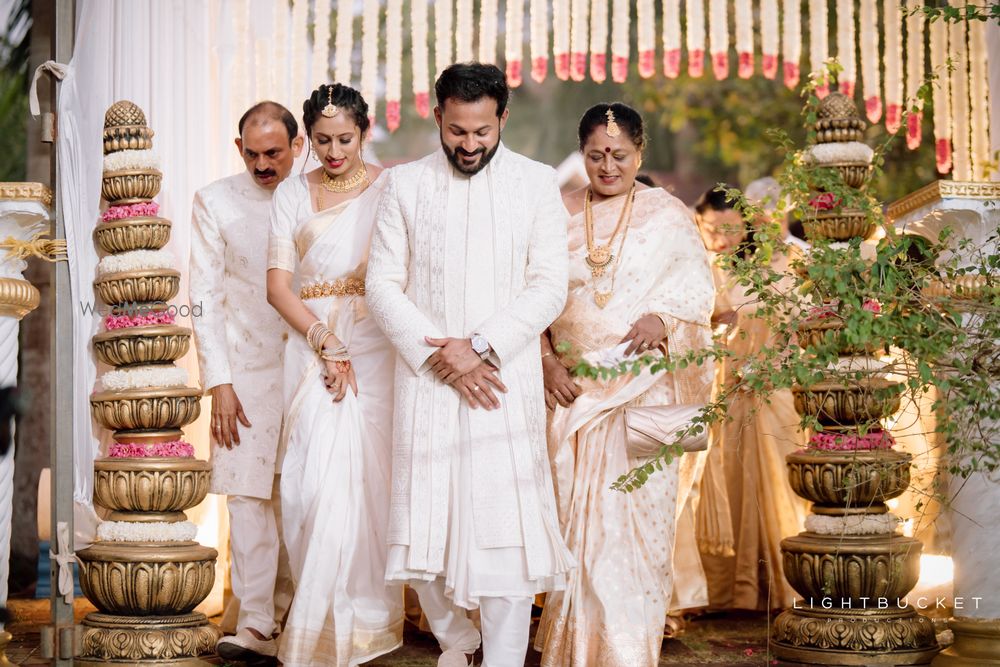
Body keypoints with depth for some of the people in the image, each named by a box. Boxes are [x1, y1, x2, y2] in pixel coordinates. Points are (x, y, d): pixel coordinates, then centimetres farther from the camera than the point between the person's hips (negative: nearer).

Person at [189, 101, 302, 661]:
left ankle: (288, 615, 16)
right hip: (248, 369, 0)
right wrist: (219, 383, -4)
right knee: (250, 497, -5)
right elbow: (205, 298, 3)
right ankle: (256, 628, -1)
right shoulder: (215, 203, 4)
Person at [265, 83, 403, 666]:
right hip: (311, 345, 2)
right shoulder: (293, 195, 10)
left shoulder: (391, 189, 3)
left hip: (373, 347, -2)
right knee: (315, 478, -4)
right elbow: (278, 286, 3)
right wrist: (326, 344, -9)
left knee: (365, 476, -4)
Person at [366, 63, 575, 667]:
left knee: (505, 522, -6)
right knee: (425, 522, 4)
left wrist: (480, 346, -13)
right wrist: (441, 353, -9)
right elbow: (384, 284, 3)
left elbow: (550, 287, -2)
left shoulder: (536, 183, 4)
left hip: (506, 376, -1)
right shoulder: (406, 185, 7)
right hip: (426, 375, 2)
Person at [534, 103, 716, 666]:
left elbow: (696, 287, 0)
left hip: (645, 391, -2)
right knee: (575, 518, 1)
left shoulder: (669, 214, 6)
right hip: (573, 388, 2)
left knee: (640, 517, -6)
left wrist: (663, 319, -20)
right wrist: (547, 362, -4)